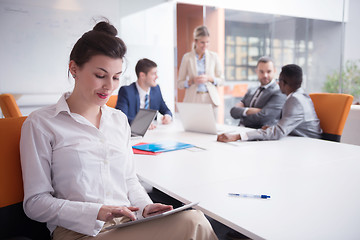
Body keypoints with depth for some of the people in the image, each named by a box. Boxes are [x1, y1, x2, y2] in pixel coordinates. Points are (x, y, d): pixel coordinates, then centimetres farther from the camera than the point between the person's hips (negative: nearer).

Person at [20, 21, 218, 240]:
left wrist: (145, 207, -1)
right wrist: (97, 212, -18)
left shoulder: (119, 119, 16)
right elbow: (35, 201, -4)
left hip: (128, 222, 6)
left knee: (194, 220, -25)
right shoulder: (41, 124, -1)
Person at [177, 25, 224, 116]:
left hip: (210, 100, 1)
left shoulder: (214, 56, 7)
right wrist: (192, 81, -13)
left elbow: (221, 80, 11)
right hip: (193, 101, -1)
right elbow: (180, 84, 5)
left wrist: (209, 78, -7)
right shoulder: (187, 57, 3)